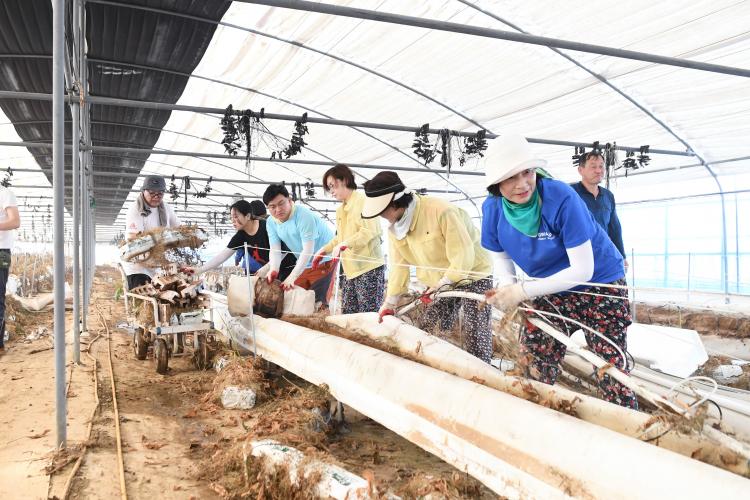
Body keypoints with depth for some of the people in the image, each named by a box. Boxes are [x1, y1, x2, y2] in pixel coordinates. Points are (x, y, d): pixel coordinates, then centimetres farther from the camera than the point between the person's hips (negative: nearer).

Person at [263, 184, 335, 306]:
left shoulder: (304, 216, -25)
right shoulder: (271, 222, -4)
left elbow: (308, 250, -30)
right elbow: (275, 250, -9)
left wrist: (292, 276, -37)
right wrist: (273, 269, -31)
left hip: (324, 260, -7)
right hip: (303, 263, 7)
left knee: (317, 300, -15)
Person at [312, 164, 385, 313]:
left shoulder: (363, 201, -7)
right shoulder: (340, 210, 20)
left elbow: (369, 231, -18)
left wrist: (343, 245, -23)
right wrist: (323, 251, 15)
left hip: (369, 268, -8)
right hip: (349, 270, 8)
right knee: (348, 315, 6)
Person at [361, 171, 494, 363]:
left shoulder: (440, 211, -28)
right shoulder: (394, 225, -4)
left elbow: (463, 255, -26)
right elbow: (398, 264, 0)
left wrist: (443, 284, -24)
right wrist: (391, 301, -2)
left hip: (472, 274, -7)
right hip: (438, 282, 7)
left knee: (476, 336, -10)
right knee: (428, 332, 1)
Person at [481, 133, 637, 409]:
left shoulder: (561, 198, -29)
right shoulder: (493, 208, -14)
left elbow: (583, 270, -26)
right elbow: (501, 256, 3)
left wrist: (523, 291, -28)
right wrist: (507, 286, -20)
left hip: (599, 283, -5)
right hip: (552, 291, 5)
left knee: (612, 374, -6)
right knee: (534, 371, 7)